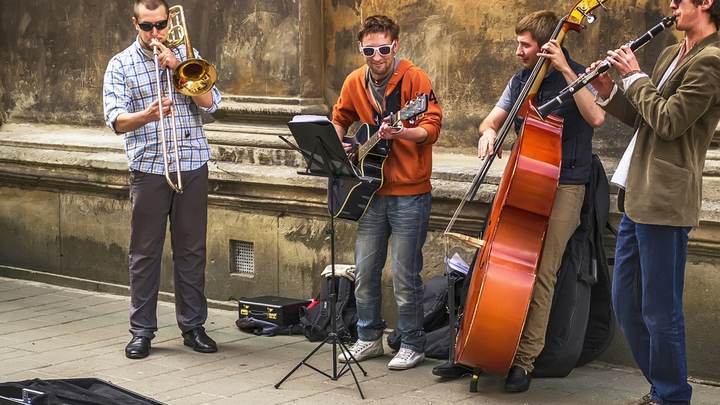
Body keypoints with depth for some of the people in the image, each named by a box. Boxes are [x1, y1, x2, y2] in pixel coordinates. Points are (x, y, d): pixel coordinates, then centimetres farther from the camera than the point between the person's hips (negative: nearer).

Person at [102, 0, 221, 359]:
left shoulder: (186, 55, 9)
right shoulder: (120, 65, 3)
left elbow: (210, 102, -3)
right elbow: (116, 121, -8)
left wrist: (177, 66, -12)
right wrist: (147, 115, -28)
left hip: (192, 167, 2)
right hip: (148, 168, -1)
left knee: (191, 250, 7)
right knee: (144, 252, 2)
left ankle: (193, 326, 16)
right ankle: (142, 330, 9)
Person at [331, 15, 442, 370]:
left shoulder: (414, 78, -11)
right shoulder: (354, 83, 6)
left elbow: (432, 126, -18)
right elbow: (340, 120, 23)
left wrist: (401, 133, -35)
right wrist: (338, 145, 4)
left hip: (409, 193, -6)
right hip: (373, 190, 6)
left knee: (405, 277, -2)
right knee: (364, 272, 11)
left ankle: (412, 344, 12)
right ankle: (369, 338, 26)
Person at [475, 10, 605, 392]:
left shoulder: (578, 77, -5)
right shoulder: (521, 81, 14)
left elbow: (596, 117, -24)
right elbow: (490, 120, 17)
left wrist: (565, 69, -24)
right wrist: (489, 132, -8)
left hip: (563, 187, -6)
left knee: (540, 273, -12)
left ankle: (524, 361, -7)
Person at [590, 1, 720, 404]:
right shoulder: (671, 55, 16)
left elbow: (668, 121, -19)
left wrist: (636, 77, -8)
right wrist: (610, 94, 5)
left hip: (664, 203, -10)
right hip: (639, 199, 10)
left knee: (660, 311, -1)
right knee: (626, 302, 15)